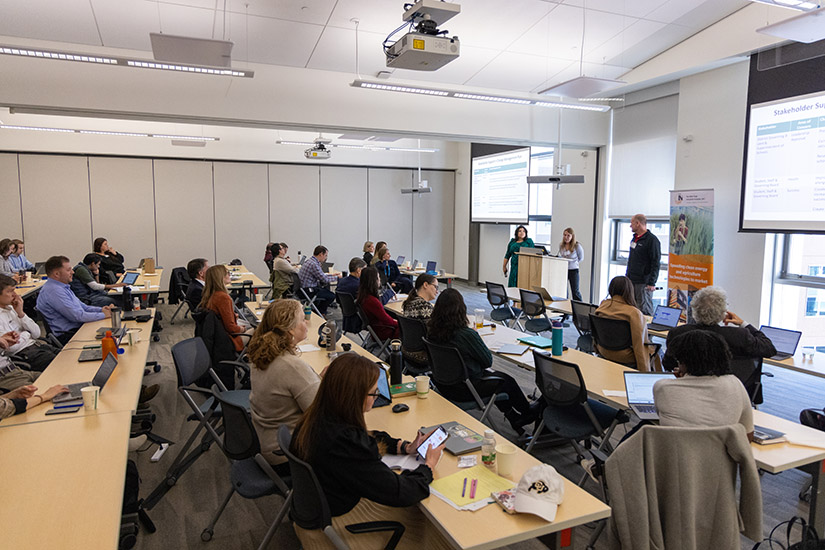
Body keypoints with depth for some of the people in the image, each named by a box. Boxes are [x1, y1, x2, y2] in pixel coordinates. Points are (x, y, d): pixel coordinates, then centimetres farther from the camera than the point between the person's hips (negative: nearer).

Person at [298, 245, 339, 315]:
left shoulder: (310, 260, 10)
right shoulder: (314, 264, -22)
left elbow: (321, 275, 21)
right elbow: (325, 279, -16)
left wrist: (332, 275, 16)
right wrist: (336, 277, -2)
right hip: (308, 291, -11)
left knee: (327, 290, 24)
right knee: (332, 296, -7)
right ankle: (319, 313, 12)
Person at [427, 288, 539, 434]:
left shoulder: (432, 331, -9)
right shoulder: (467, 334, -30)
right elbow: (488, 361, -14)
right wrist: (479, 342, 2)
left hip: (443, 385, 7)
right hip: (465, 390, -7)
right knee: (507, 381, 19)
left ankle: (514, 417, 40)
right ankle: (527, 412, 46)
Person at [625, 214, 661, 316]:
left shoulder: (652, 240, -11)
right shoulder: (635, 238, 15)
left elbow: (655, 263, -15)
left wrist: (652, 282, -19)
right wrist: (627, 275, 19)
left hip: (643, 282, -8)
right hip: (631, 280, 8)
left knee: (644, 309, -5)